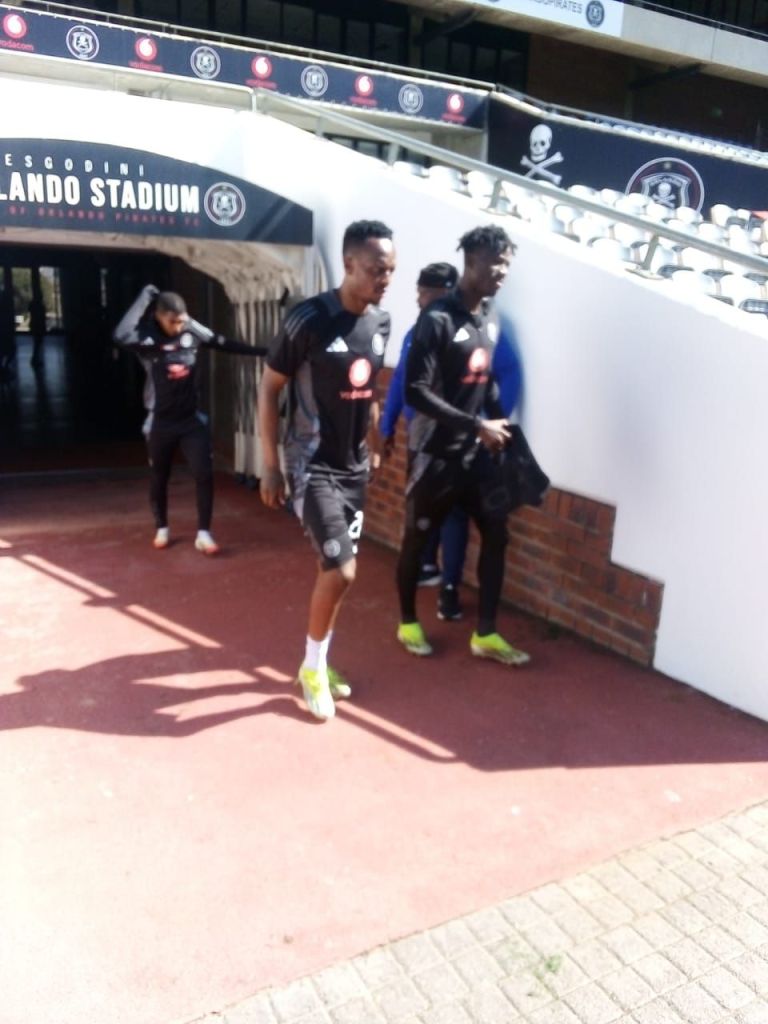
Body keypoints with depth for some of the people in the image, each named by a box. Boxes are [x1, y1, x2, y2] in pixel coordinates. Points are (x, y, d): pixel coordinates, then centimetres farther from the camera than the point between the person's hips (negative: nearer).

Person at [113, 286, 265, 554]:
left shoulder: (193, 332, -5)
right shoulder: (147, 339, -14)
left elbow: (226, 345, 6)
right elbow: (120, 336, -35)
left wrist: (265, 351, 6)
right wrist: (144, 298, -28)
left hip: (192, 419, 2)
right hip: (160, 422, -1)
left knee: (204, 474, -6)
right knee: (158, 478, 13)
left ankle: (203, 533, 5)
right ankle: (162, 528, 34)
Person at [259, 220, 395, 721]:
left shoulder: (381, 322, 3)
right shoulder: (309, 319, -16)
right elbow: (269, 389, -10)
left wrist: (376, 448, 18)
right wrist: (271, 465, -10)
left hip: (355, 466, 6)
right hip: (314, 466, -6)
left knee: (333, 568, 14)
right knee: (341, 570, -10)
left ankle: (321, 660, 32)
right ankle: (312, 667, 14)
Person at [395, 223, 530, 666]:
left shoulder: (491, 318, 7)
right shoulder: (437, 320, -16)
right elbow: (416, 392, -22)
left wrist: (499, 424, 5)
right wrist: (477, 425, -22)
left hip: (479, 451, 7)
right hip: (438, 452, -7)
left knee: (496, 532, 6)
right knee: (418, 537, 9)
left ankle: (486, 634, 18)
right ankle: (408, 623, 29)